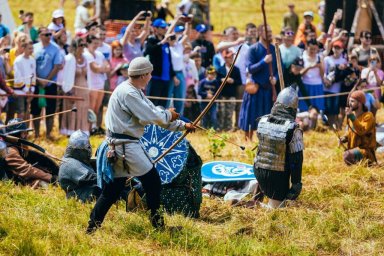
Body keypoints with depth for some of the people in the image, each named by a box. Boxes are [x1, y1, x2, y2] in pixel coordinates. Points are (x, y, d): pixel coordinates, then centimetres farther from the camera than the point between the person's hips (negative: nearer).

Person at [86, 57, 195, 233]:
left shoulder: (135, 92, 15)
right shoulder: (128, 93, -18)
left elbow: (152, 112, 18)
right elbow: (150, 117, -21)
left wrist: (182, 125, 16)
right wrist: (168, 115, -2)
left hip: (119, 146, 10)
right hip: (125, 145, -10)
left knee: (113, 188, 10)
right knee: (152, 181, 1)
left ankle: (93, 226, 9)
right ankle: (158, 224, 10)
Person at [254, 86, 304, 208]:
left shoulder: (263, 121, -7)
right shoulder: (292, 129, -20)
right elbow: (296, 159, -16)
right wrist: (296, 184, -10)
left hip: (259, 170, 5)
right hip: (278, 175, -5)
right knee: (275, 205, 6)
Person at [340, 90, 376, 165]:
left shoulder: (368, 116, -14)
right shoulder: (352, 114, 7)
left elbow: (361, 131, -30)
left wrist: (352, 117, -34)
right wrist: (345, 138, 0)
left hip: (366, 150, -8)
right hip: (354, 148, 8)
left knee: (347, 155, -31)